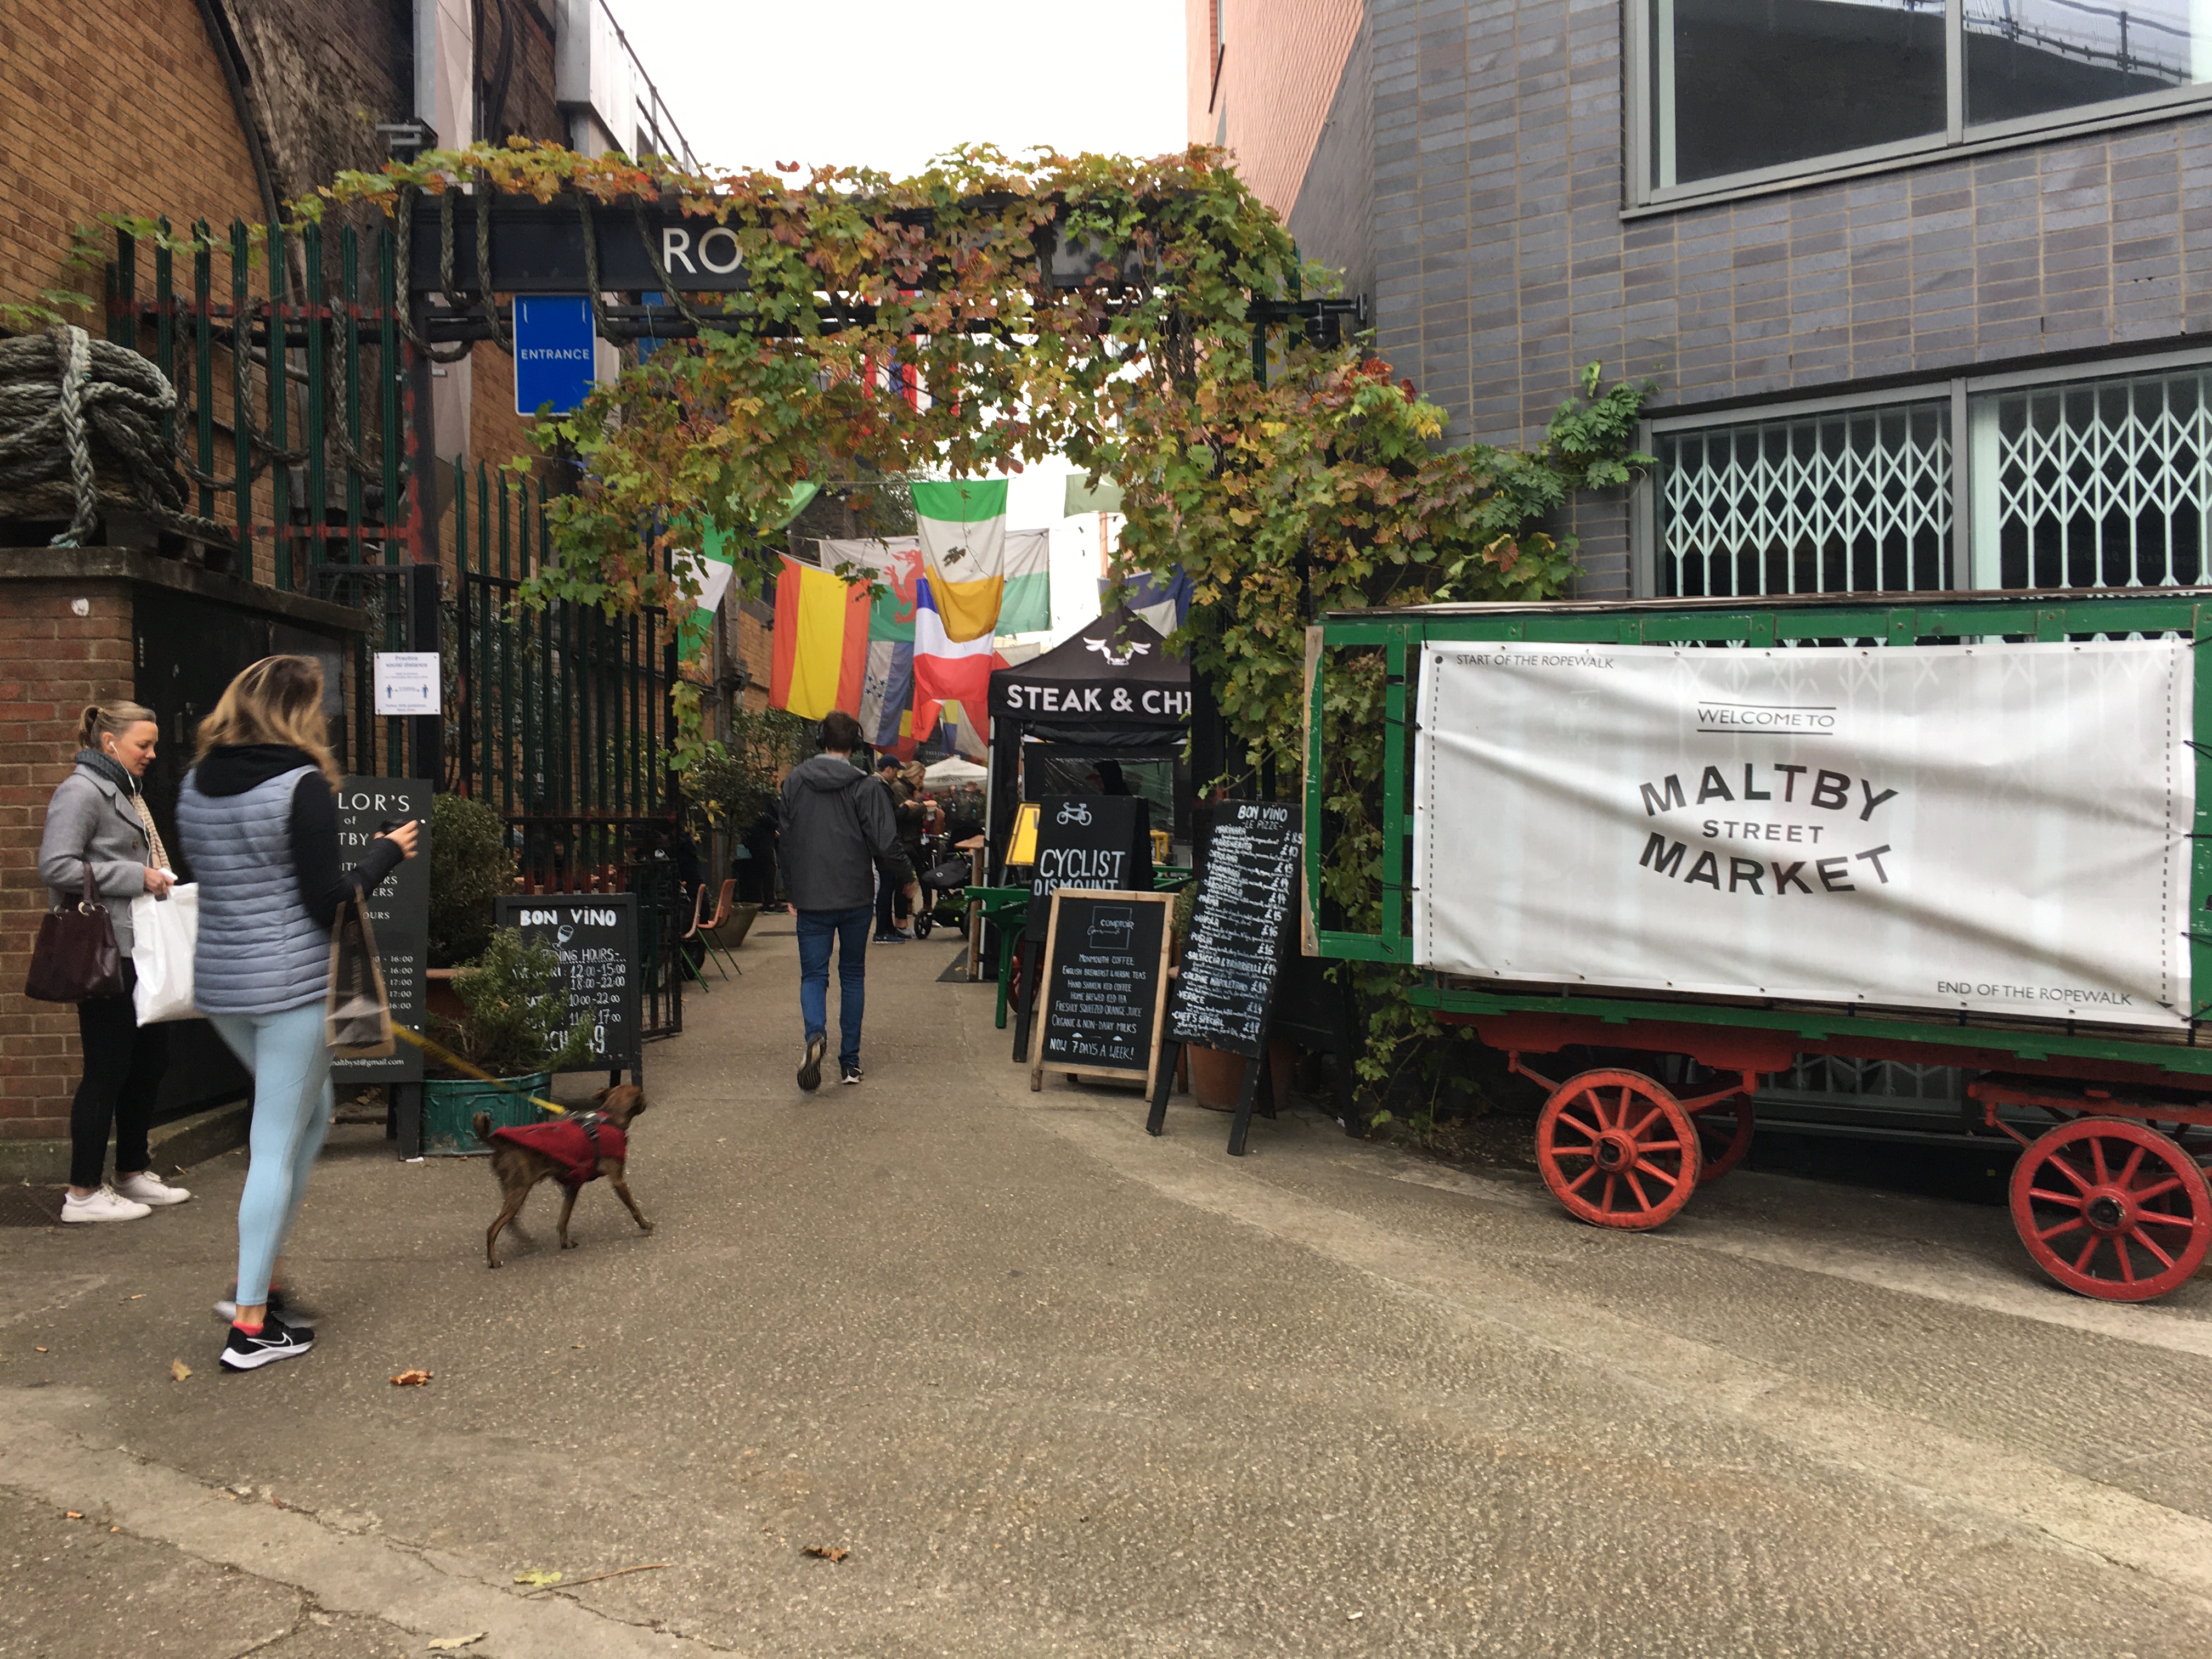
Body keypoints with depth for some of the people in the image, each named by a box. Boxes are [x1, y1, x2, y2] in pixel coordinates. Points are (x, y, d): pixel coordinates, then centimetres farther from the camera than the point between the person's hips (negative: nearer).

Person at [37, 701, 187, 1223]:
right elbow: (55, 866, -20)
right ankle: (83, 1194, 6)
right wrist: (136, 877, -19)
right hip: (106, 953, -10)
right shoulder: (81, 792, -11)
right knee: (108, 1068, -4)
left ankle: (133, 1173, 27)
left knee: (150, 1059, 14)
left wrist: (160, 881, 12)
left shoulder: (124, 791, 18)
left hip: (139, 951, 10)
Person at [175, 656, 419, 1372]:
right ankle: (251, 1324, 8)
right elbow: (327, 903, -15)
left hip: (220, 983, 8)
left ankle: (262, 1276, 24)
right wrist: (384, 852, -1)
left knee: (312, 1110, 24)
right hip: (291, 984, -8)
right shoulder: (302, 785, -14)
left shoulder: (196, 785, 7)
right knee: (278, 1145, 1)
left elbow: (216, 877, 16)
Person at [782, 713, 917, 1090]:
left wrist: (791, 890, 22)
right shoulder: (866, 787, -9)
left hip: (811, 900, 1)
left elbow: (785, 841, 10)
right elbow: (886, 846, -11)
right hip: (855, 899, -1)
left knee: (813, 974, 6)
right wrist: (908, 880, 7)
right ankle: (850, 1061, 14)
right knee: (853, 975, 12)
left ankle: (815, 1034, -24)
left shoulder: (794, 782, 2)